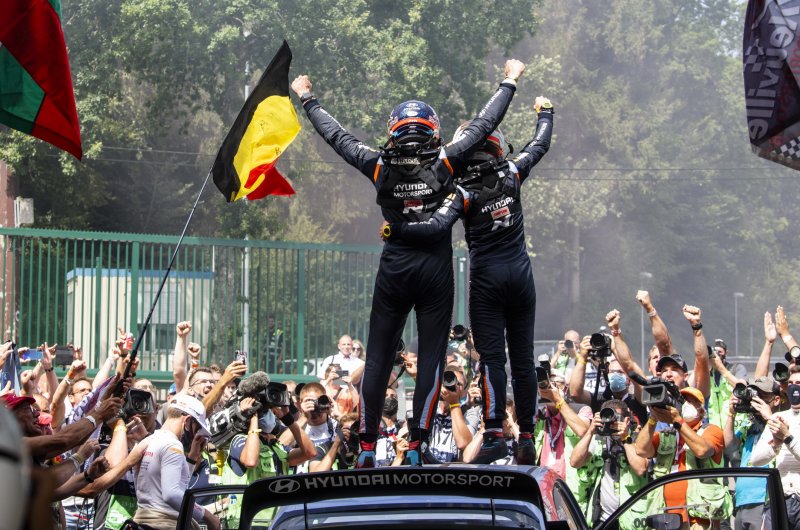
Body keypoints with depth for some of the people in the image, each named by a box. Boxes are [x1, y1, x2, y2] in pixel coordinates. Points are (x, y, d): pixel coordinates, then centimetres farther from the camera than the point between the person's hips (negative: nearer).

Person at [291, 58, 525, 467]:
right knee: (431, 358, 2)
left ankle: (367, 448, 6)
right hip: (436, 268, -1)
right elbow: (484, 125, 2)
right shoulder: (445, 164, -7)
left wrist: (307, 100, 25)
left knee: (378, 358, 7)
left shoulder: (380, 168, -3)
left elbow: (337, 136, 10)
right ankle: (416, 447, -3)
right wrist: (509, 82, 15)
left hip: (393, 268, 1)